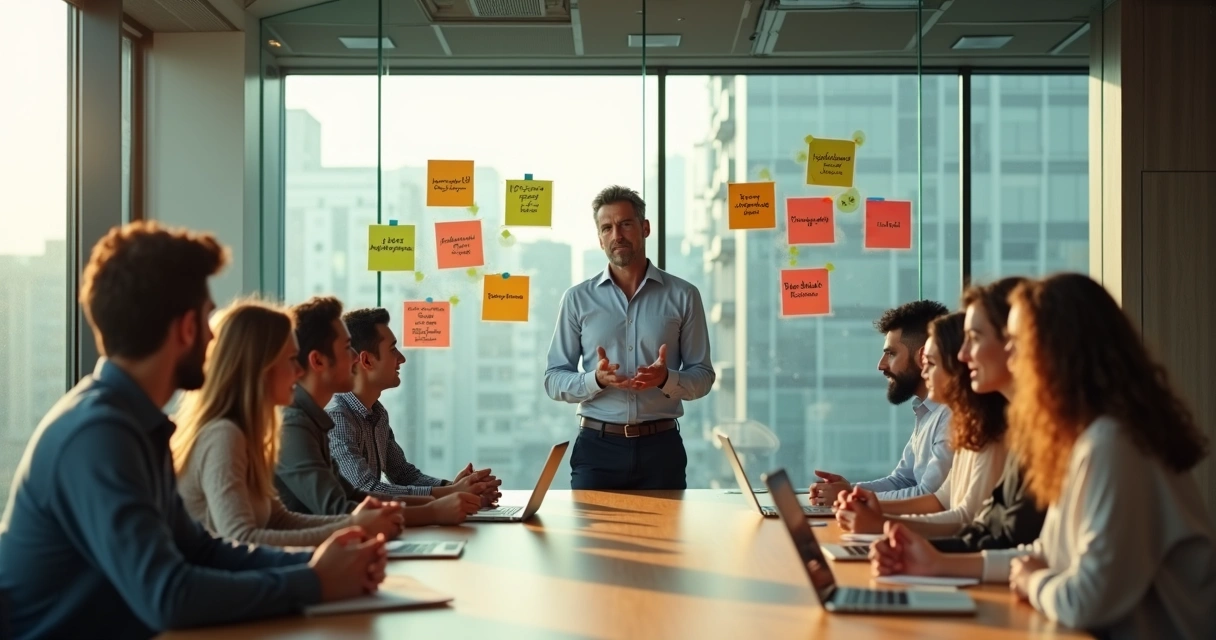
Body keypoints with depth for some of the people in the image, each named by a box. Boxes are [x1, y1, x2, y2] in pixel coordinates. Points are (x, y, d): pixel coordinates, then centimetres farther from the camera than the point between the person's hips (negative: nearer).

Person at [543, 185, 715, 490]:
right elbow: (554, 380, 3)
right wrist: (596, 379, -17)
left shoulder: (683, 296, 3)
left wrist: (666, 378, -17)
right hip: (597, 445, 0)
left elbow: (702, 376, 4)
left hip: (660, 445, 0)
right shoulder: (577, 298, 4)